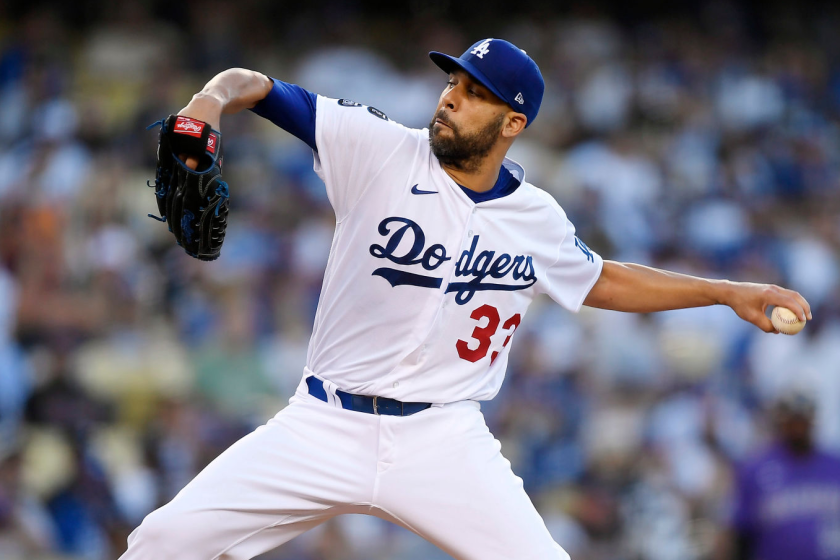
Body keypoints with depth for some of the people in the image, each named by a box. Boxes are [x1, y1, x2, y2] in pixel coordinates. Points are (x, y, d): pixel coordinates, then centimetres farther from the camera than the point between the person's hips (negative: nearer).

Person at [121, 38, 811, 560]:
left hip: (444, 442, 1)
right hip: (325, 426, -1)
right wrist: (215, 98, -31)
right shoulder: (379, 150, -5)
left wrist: (730, 292, 20)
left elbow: (599, 281, 24)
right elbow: (259, 88, -7)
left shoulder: (537, 219, 5)